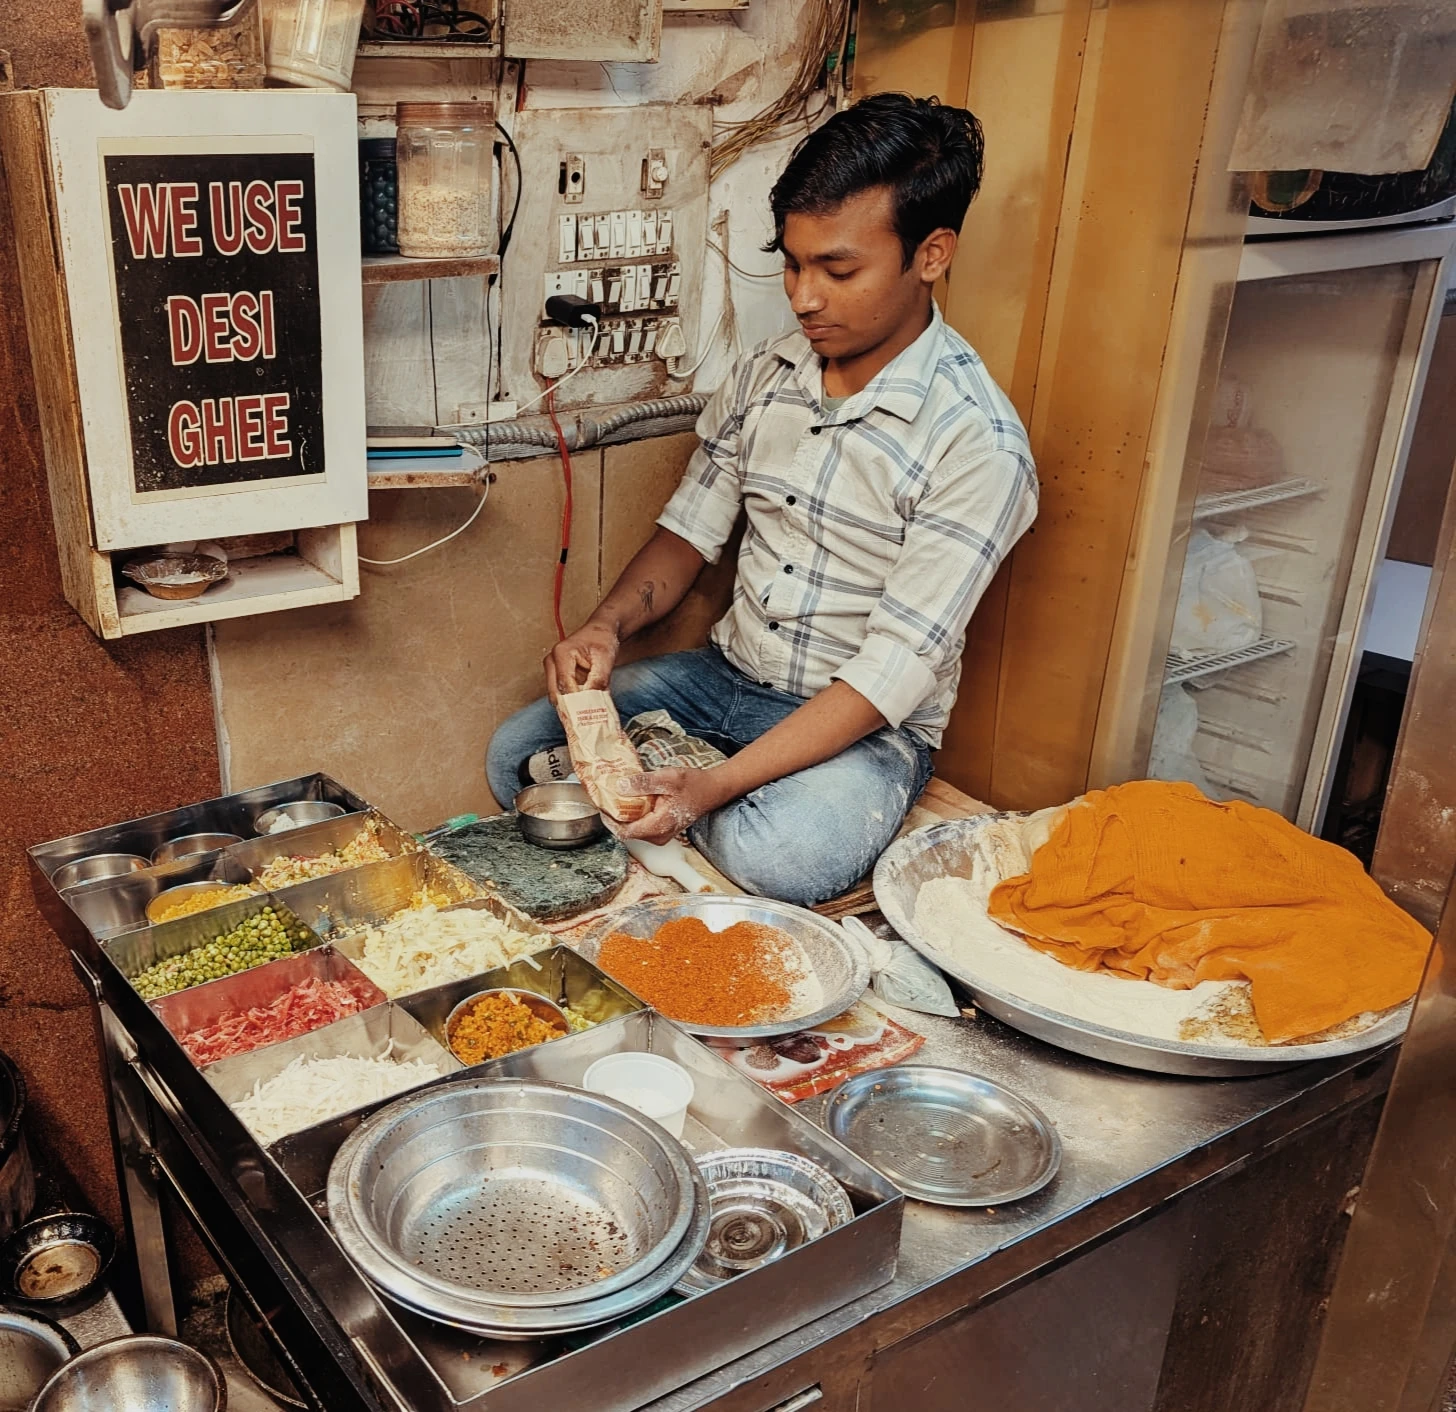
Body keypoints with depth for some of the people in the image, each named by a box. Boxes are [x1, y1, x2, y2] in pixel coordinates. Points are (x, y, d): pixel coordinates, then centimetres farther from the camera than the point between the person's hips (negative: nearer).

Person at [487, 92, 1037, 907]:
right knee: (520, 753, -10)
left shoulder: (978, 443, -21)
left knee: (779, 858, -34)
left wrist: (719, 783, -32)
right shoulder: (765, 375, 0)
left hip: (870, 726, -4)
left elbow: (894, 672, -24)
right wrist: (607, 627, -13)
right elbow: (690, 532, 8)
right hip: (728, 676, 5)